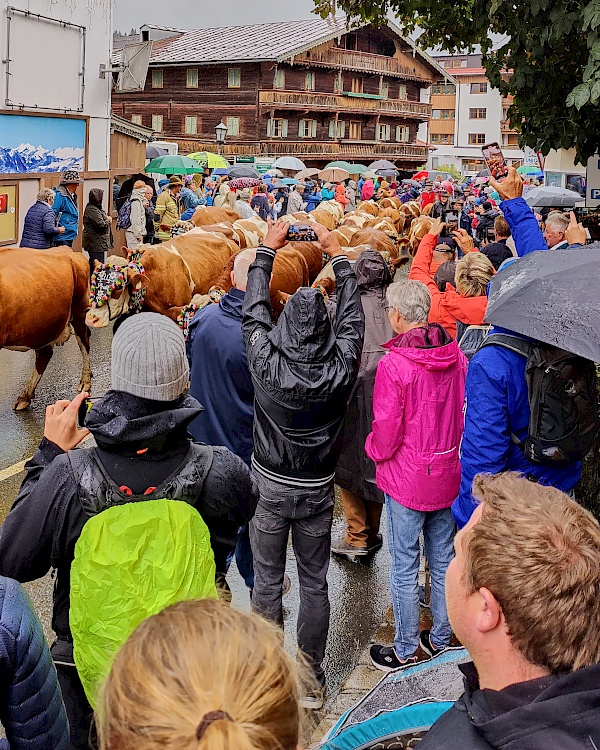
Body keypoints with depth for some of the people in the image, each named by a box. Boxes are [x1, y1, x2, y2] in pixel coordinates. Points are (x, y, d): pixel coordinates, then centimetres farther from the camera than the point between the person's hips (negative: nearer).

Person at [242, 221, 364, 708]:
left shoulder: (267, 364, -22)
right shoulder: (341, 369, -19)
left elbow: (254, 310, -7)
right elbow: (353, 317, -3)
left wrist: (268, 249, 5)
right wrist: (337, 253, 7)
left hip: (270, 486, -1)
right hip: (318, 489, 1)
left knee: (267, 583, 11)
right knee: (315, 583, 13)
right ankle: (312, 679, 24)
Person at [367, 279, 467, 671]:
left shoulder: (393, 364, -22)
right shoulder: (456, 355, -4)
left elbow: (387, 430, -16)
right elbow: (466, 411, 6)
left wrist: (375, 449, 5)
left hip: (407, 477, -6)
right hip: (448, 473, 6)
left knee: (404, 566, 7)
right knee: (444, 558, 18)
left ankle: (406, 649, 19)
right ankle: (440, 637, 32)